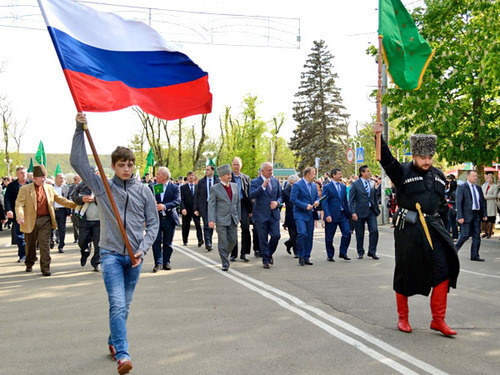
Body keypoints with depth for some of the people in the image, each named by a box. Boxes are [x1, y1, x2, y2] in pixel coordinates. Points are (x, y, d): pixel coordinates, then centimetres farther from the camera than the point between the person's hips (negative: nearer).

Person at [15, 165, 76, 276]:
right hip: (30, 221, -1)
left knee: (45, 244, -6)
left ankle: (45, 267, -2)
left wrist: (75, 204, 8)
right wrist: (19, 216, -26)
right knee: (30, 245, 12)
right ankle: (29, 265, 32)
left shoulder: (49, 188, 11)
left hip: (45, 221, 1)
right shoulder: (25, 189, -1)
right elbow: (19, 204, -9)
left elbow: (60, 199, 17)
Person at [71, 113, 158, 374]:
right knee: (117, 305, -14)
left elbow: (153, 223, 7)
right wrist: (80, 129, -10)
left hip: (134, 256, 3)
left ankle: (113, 342, 32)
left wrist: (143, 248, -7)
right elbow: (77, 162, -4)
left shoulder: (144, 191, 5)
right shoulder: (102, 186, 2)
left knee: (125, 306, 13)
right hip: (111, 254, -2)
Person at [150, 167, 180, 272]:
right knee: (156, 242, -5)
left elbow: (177, 201, -11)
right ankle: (158, 263, 3)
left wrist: (165, 206, -25)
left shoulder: (175, 187, 1)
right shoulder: (152, 187, 8)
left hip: (169, 219, -1)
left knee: (168, 243, 7)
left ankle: (166, 262, 18)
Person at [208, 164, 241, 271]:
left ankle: (224, 254, 31)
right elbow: (211, 205, -6)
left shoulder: (235, 186, 10)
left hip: (233, 219, 4)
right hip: (221, 219, -4)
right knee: (223, 241, -3)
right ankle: (225, 263, 5)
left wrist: (239, 216, 12)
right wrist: (211, 220, -14)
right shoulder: (215, 188, -4)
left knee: (233, 240, 6)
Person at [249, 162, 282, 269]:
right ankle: (266, 260, 14)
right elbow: (251, 195, -19)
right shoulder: (255, 182, -4)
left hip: (274, 213, 4)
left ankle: (269, 254, 22)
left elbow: (280, 196, 18)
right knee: (263, 239, 1)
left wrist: (277, 203, -4)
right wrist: (263, 186, -26)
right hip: (261, 215, -4)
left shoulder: (276, 181, 11)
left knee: (276, 235, -5)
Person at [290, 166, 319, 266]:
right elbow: (293, 199, -13)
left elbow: (317, 197, 23)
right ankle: (301, 256, -6)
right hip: (300, 214, -7)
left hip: (310, 214, 7)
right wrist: (305, 206, -18)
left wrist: (317, 201, -2)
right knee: (302, 233, -20)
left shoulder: (314, 185, 15)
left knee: (309, 236, 6)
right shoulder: (297, 185, -8)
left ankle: (306, 257, 15)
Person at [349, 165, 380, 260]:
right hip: (360, 212, -3)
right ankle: (360, 252, 21)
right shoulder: (355, 184, -5)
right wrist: (353, 212, -14)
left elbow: (375, 198, 16)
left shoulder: (372, 184, 9)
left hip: (371, 211, 4)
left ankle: (372, 251, 6)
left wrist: (377, 209, 12)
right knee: (360, 234, 6)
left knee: (374, 231, -6)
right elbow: (351, 200, -7)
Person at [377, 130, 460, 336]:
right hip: (408, 229, -4)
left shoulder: (438, 176, 13)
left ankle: (438, 320, 5)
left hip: (433, 228, 5)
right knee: (405, 273, 4)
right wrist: (379, 137, -34)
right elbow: (386, 159, -21)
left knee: (443, 271, -4)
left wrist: (442, 215, 12)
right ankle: (403, 318, 19)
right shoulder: (402, 172, -3)